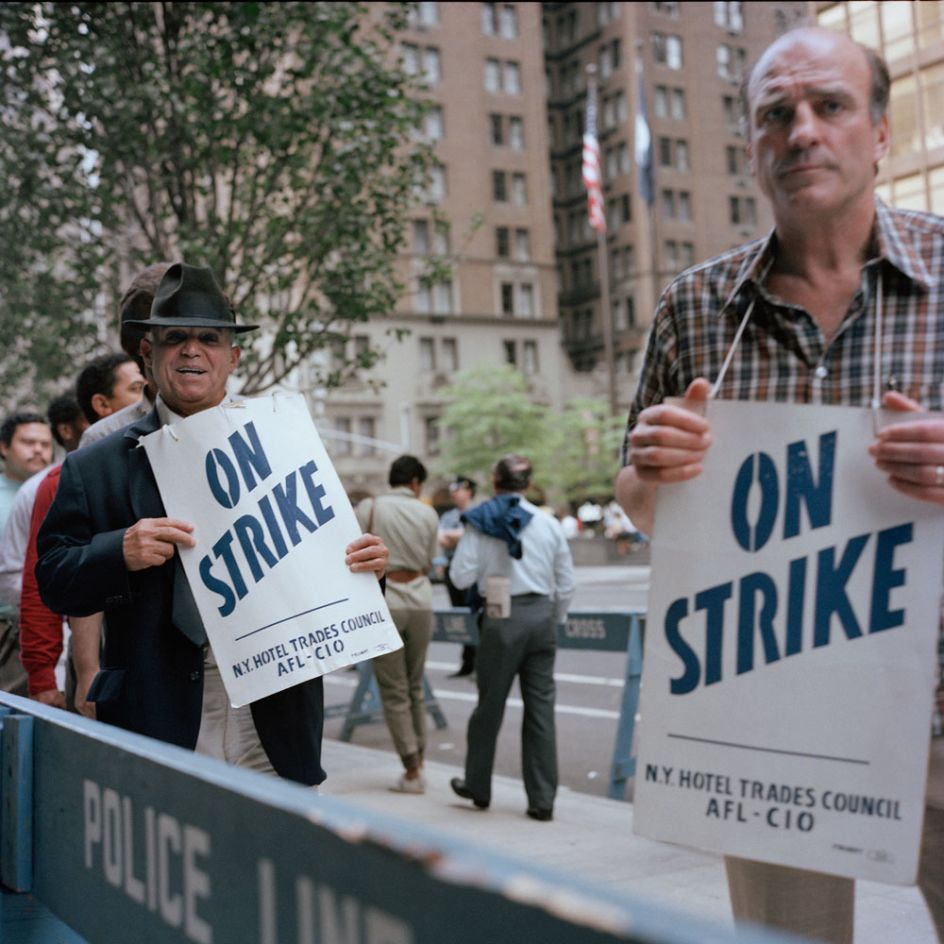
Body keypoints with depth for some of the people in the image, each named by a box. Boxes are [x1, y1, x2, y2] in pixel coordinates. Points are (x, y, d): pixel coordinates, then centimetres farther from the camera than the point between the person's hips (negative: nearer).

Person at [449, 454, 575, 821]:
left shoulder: (480, 523, -4)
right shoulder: (549, 524, 3)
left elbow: (462, 577, -6)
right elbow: (566, 584, 6)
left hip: (502, 619, -2)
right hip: (541, 616, 2)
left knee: (490, 705, 10)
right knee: (541, 708, 5)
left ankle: (478, 787, 25)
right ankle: (542, 800, 8)